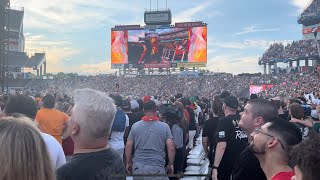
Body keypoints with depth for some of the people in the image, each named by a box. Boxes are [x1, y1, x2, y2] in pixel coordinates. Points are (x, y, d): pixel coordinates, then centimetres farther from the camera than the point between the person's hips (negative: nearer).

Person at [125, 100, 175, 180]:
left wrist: (128, 163, 14)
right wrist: (170, 164, 5)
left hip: (138, 167, 2)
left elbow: (128, 146, 2)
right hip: (157, 167, -2)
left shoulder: (135, 126, 1)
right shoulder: (165, 126, -4)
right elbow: (171, 148, -8)